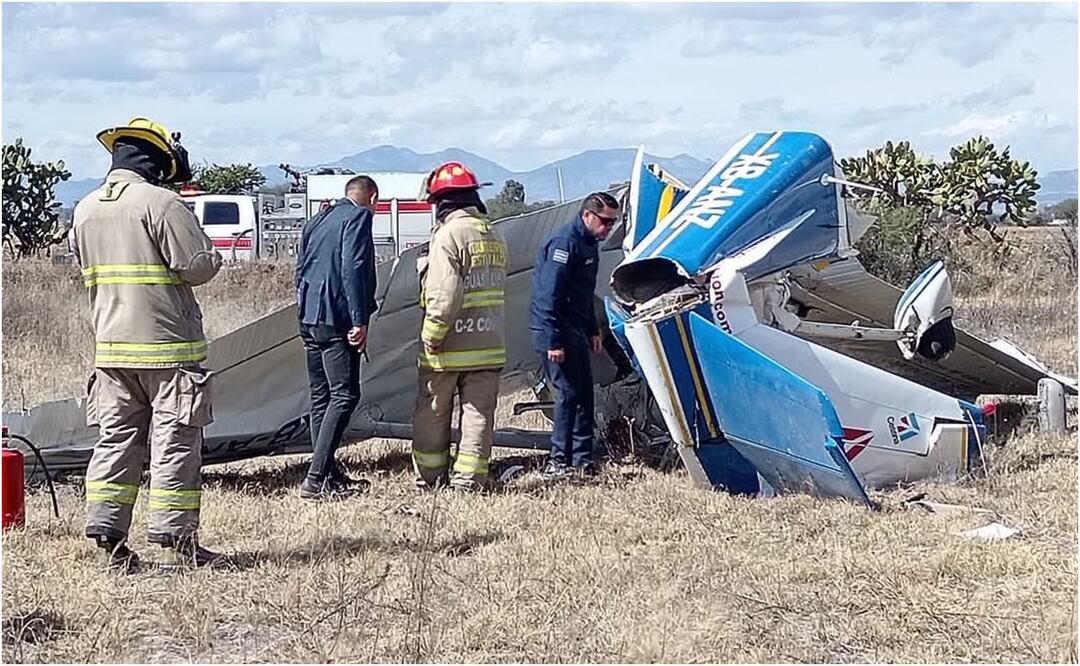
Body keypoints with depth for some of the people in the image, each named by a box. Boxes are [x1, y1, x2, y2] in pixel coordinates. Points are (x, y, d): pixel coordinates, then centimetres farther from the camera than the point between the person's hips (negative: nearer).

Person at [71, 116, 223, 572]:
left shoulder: (85, 209, 10)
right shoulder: (160, 202, -13)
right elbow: (198, 266, -15)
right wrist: (212, 257, 5)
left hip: (110, 343, 6)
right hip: (168, 346, -6)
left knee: (115, 439, 10)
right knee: (175, 441, -1)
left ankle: (108, 539, 8)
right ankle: (174, 542, 0)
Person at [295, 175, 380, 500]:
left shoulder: (316, 221, 22)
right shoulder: (358, 216, -5)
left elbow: (300, 269, 23)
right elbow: (353, 268, -16)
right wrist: (360, 320, -18)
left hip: (308, 318, 9)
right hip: (336, 319, -9)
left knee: (321, 396, 12)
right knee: (345, 395, -9)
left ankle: (330, 474, 16)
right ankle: (315, 479, -16)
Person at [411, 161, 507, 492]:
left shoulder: (449, 234, -14)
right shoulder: (495, 235, 11)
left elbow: (444, 293, -21)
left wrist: (432, 334, -15)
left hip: (450, 345, -6)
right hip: (489, 344, 6)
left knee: (432, 412, 7)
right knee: (479, 412, 7)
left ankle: (429, 475, 13)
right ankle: (470, 477, 5)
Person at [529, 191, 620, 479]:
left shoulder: (588, 243, 14)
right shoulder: (565, 242, -17)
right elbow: (549, 294, -22)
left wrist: (592, 331, 22)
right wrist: (553, 342, -24)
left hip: (574, 330, 10)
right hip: (554, 329, -10)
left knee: (583, 393, 10)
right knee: (568, 391, -11)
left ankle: (582, 459, 15)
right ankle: (558, 461, -6)